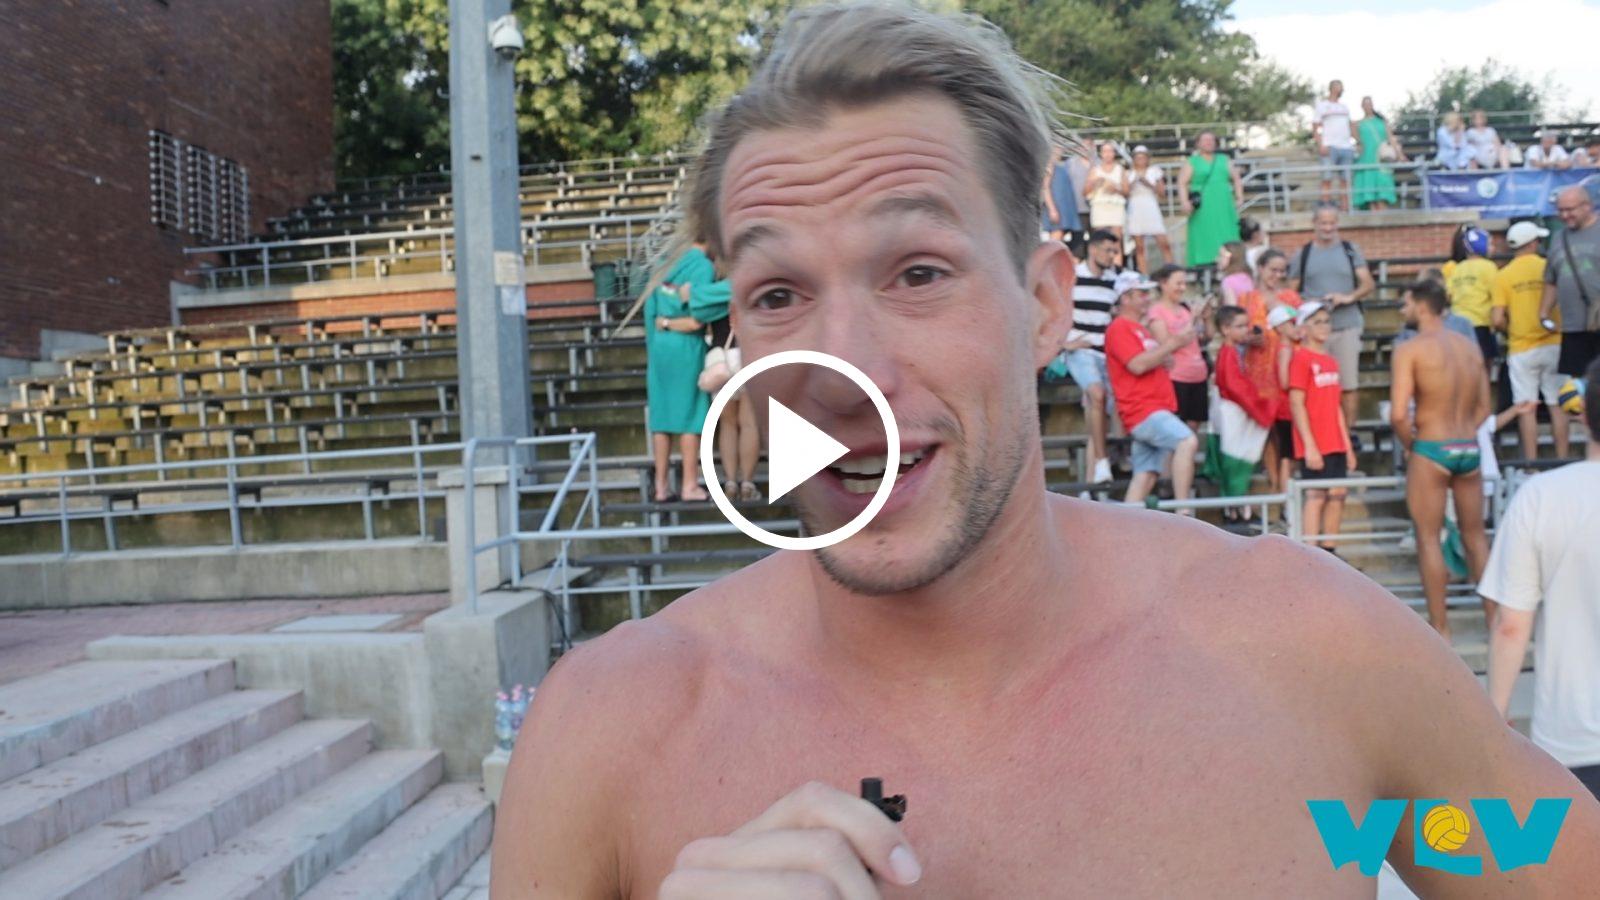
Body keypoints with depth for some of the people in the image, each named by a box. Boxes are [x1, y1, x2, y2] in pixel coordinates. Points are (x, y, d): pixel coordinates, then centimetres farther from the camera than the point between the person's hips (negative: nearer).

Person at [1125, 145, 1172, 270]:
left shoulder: (1154, 171, 12)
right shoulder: (1129, 174, 13)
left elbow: (1162, 192, 5)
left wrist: (1148, 183, -8)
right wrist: (1133, 182, -11)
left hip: (1151, 209, 0)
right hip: (1135, 209, 0)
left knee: (1164, 243, -11)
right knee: (1140, 248, -3)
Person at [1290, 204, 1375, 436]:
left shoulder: (1350, 250, 10)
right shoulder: (1302, 254, 9)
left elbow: (1369, 284, 5)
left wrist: (1349, 297, -13)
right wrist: (1304, 304, -10)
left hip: (1347, 327, 1)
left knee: (1349, 385, 1)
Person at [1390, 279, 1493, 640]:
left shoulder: (1409, 350, -11)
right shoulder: (1471, 347, 8)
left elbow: (1398, 415, -19)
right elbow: (1484, 407, 12)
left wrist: (1409, 445, -3)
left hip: (1430, 451, -6)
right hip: (1469, 448, 6)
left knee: (1428, 539, 5)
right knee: (1476, 536, 17)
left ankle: (1440, 626, 9)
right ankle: (1494, 617, 25)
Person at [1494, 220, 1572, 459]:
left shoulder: (1503, 275, -6)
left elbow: (1498, 320, -10)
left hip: (1521, 349, -1)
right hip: (1553, 344, 1)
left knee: (1527, 408, 2)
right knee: (1557, 405, 8)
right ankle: (1562, 461, 12)